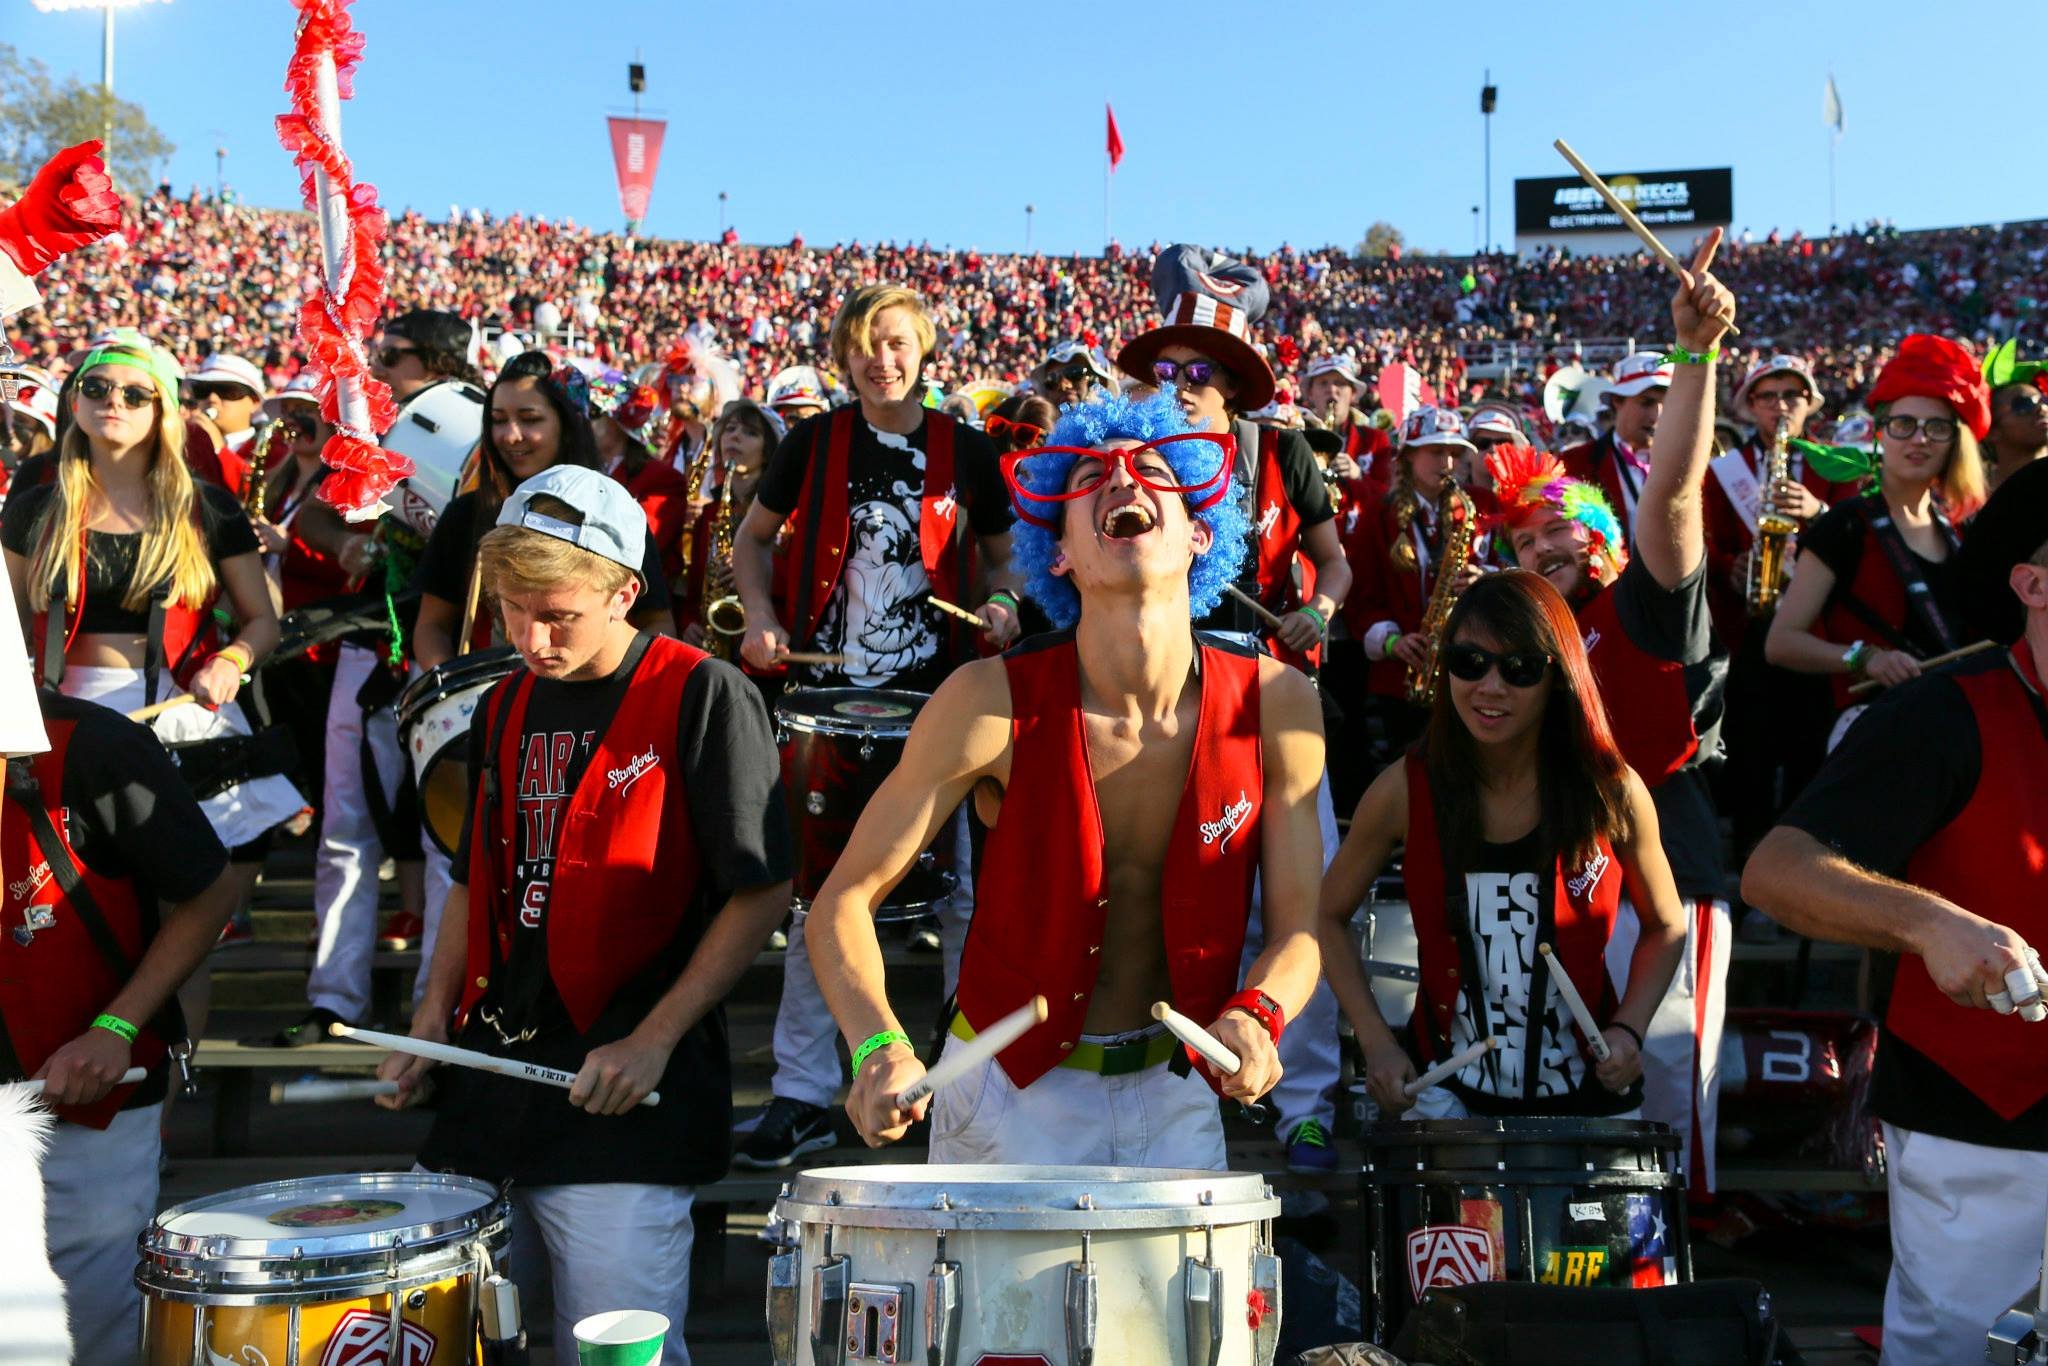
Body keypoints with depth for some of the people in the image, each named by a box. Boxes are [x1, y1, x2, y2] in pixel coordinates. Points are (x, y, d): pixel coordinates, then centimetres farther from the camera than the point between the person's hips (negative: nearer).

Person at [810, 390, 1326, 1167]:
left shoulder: (1274, 705, -12)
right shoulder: (992, 704, -19)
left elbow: (1296, 928, -5)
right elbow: (843, 902, -14)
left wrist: (1255, 1015, -26)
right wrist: (880, 1051, -31)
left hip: (1175, 1093, 3)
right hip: (1011, 1091, -2)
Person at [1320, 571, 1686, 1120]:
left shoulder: (1613, 792, -10)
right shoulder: (1405, 791, -12)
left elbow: (1664, 927, 6)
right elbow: (1328, 916, 1)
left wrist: (1629, 1029, -10)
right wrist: (1376, 1043, -9)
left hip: (1586, 1094, 1)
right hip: (1447, 1092, 0)